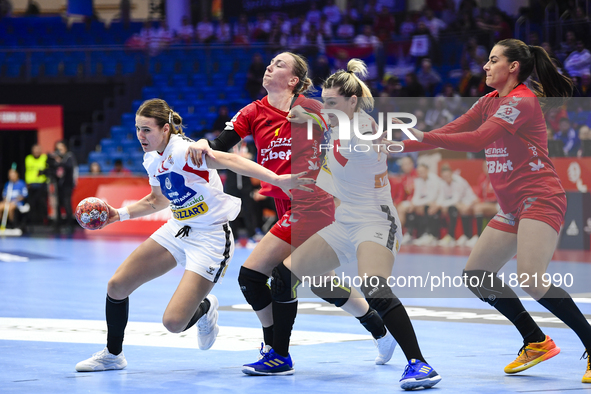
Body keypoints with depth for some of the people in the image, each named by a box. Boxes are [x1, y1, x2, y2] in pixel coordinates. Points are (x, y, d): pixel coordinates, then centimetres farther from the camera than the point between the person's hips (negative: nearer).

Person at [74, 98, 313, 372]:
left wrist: (276, 179, -53)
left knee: (174, 323, -17)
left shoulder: (181, 150, -24)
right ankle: (112, 355, 25)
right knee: (116, 285, 2)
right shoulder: (152, 159, 4)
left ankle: (205, 308, 20)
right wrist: (120, 214, 16)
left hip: (210, 239, -8)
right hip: (178, 231, 8)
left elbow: (228, 160, -40)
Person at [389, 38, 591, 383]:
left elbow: (478, 140, -24)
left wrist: (423, 136, -23)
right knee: (476, 274, 6)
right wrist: (398, 146, 10)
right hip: (513, 209, 10)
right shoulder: (490, 102, 14)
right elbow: (451, 133, 15)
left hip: (540, 200, -10)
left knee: (532, 280, -25)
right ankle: (537, 343, 14)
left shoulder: (522, 101, -14)